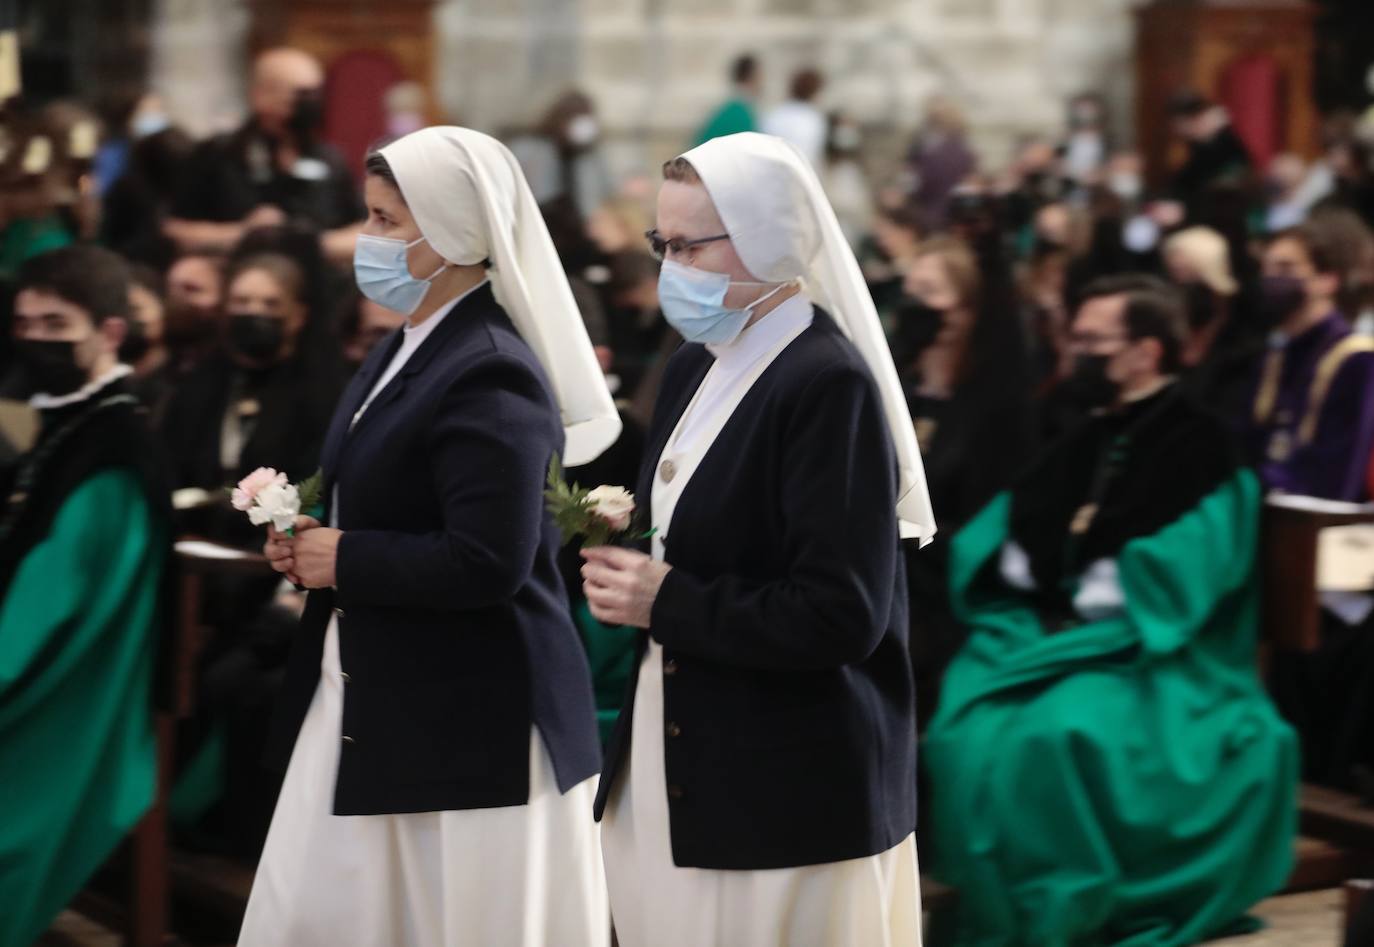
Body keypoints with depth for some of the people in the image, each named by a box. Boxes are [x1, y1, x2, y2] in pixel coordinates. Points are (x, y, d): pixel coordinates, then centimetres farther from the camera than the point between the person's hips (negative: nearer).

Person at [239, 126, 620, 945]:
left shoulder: (489, 373, -20)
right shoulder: (410, 347, 11)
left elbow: (485, 564, -27)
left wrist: (343, 560, -16)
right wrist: (312, 540, 2)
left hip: (469, 723, -10)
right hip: (370, 705, 10)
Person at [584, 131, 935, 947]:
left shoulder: (828, 384, -17)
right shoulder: (697, 367, 9)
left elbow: (843, 617, -22)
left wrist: (668, 604, -18)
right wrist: (624, 555, -1)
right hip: (675, 765, 8)